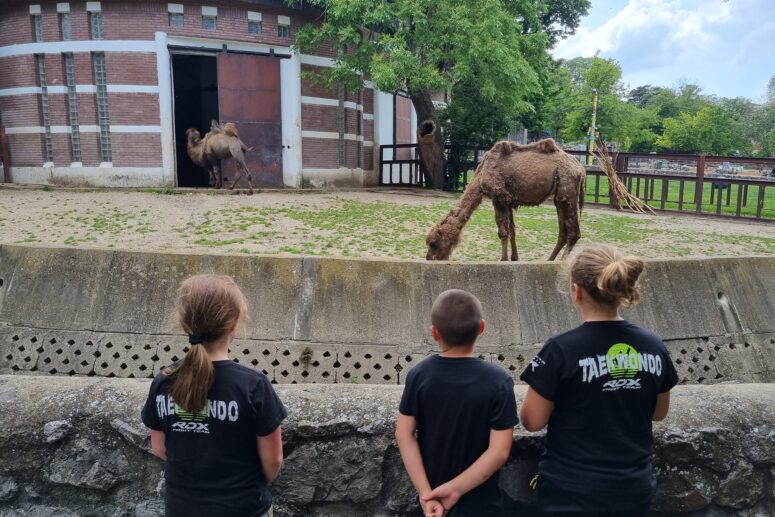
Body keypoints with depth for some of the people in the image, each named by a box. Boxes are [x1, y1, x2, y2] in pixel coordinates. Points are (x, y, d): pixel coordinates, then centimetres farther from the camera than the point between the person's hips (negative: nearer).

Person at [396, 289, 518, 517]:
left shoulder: (418, 375, -12)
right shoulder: (498, 381, -18)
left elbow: (404, 435, -12)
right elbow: (499, 451, -21)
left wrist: (425, 492, -12)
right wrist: (456, 488, -16)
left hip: (432, 491, 3)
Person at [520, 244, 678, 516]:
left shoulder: (562, 348, -20)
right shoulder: (654, 346, -5)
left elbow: (532, 421, -13)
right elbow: (659, 412, 9)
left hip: (571, 492, -5)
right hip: (633, 490, 5)